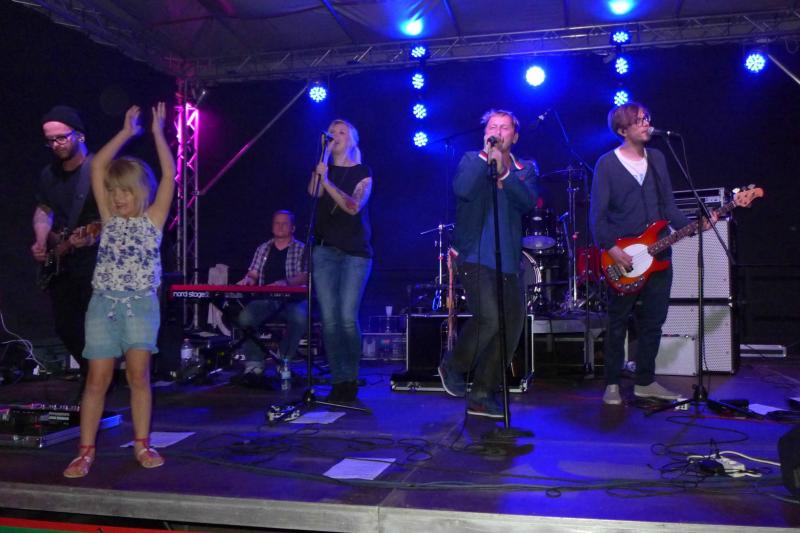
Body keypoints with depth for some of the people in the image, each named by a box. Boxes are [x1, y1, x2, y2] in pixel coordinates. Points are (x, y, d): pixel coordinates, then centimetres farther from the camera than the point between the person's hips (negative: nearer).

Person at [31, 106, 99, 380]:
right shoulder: (48, 175, 10)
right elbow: (43, 211, 21)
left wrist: (93, 236, -30)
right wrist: (41, 242, 5)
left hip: (94, 260, -7)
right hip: (58, 263, 7)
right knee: (65, 327, 12)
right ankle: (88, 370, 33)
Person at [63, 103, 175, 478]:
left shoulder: (153, 218, 5)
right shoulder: (109, 217, 10)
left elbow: (169, 173, -3)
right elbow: (98, 166, 7)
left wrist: (157, 132, 2)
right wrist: (127, 132, 8)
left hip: (141, 304, -2)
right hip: (103, 304, 2)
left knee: (138, 376, -2)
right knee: (97, 379, 2)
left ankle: (142, 445, 11)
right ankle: (86, 451, 10)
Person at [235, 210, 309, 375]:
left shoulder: (302, 250, 8)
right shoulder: (263, 249, 21)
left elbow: (305, 276, -6)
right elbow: (253, 274, 17)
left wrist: (286, 282, -25)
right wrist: (248, 279, -8)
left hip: (292, 299, -3)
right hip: (265, 299, 3)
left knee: (300, 316, -36)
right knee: (244, 317, -27)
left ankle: (284, 360, -16)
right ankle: (254, 362, -14)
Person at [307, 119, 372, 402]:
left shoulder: (363, 172, 8)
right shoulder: (323, 169, 16)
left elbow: (354, 207, -9)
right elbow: (313, 191, -7)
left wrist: (327, 182, -17)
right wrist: (326, 152, -7)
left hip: (355, 252, -3)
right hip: (324, 250, 3)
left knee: (347, 318, -10)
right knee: (329, 318, -4)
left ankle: (351, 379, 5)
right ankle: (339, 380, 3)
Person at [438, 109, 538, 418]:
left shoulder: (525, 169, 14)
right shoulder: (472, 161, 6)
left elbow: (528, 202, -7)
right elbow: (462, 189, -16)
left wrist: (503, 172, -18)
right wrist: (486, 155, -15)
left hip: (508, 261, 5)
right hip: (475, 256, -4)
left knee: (511, 327, 2)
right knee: (489, 317, -21)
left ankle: (483, 396, 16)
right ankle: (454, 366, 7)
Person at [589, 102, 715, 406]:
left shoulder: (656, 159, 12)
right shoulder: (607, 163, -5)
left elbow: (668, 206, 12)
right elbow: (597, 214, -9)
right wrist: (611, 248, -17)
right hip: (622, 258, -5)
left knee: (653, 323, 9)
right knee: (617, 324, 3)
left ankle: (645, 382, 21)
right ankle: (612, 385, 14)